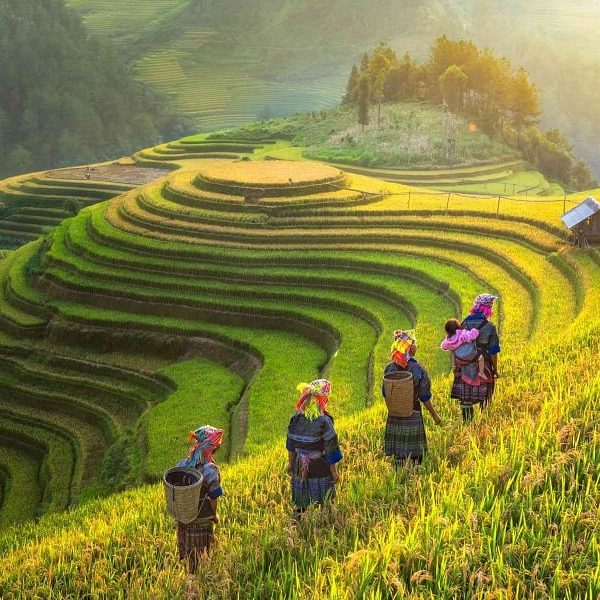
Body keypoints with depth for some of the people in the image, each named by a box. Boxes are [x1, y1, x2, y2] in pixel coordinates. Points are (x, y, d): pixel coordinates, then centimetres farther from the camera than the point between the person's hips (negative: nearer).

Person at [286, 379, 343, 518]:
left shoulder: (296, 418, -5)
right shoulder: (324, 422, -20)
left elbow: (290, 445, 5)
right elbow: (330, 449, -14)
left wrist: (291, 463, 19)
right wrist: (334, 472, -4)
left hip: (300, 469, 5)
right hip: (320, 470, -5)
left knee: (300, 503, 19)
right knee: (321, 505, 10)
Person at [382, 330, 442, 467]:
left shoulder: (389, 369, -5)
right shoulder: (418, 369, -14)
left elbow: (384, 393, 3)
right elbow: (425, 397, -8)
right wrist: (435, 415, 4)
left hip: (394, 418, 3)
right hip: (413, 416, -3)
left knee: (398, 455, 11)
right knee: (415, 455, 8)